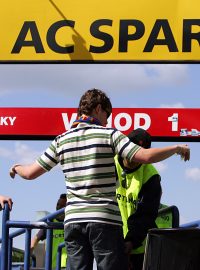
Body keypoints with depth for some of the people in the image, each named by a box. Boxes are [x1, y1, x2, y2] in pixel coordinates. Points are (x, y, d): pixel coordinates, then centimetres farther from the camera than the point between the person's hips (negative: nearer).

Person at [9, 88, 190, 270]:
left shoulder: (61, 140, 10)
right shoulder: (109, 135, -3)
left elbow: (30, 173, 12)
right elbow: (146, 156, -12)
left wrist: (16, 168, 35)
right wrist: (177, 148, 2)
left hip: (73, 220, 4)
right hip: (105, 220, -4)